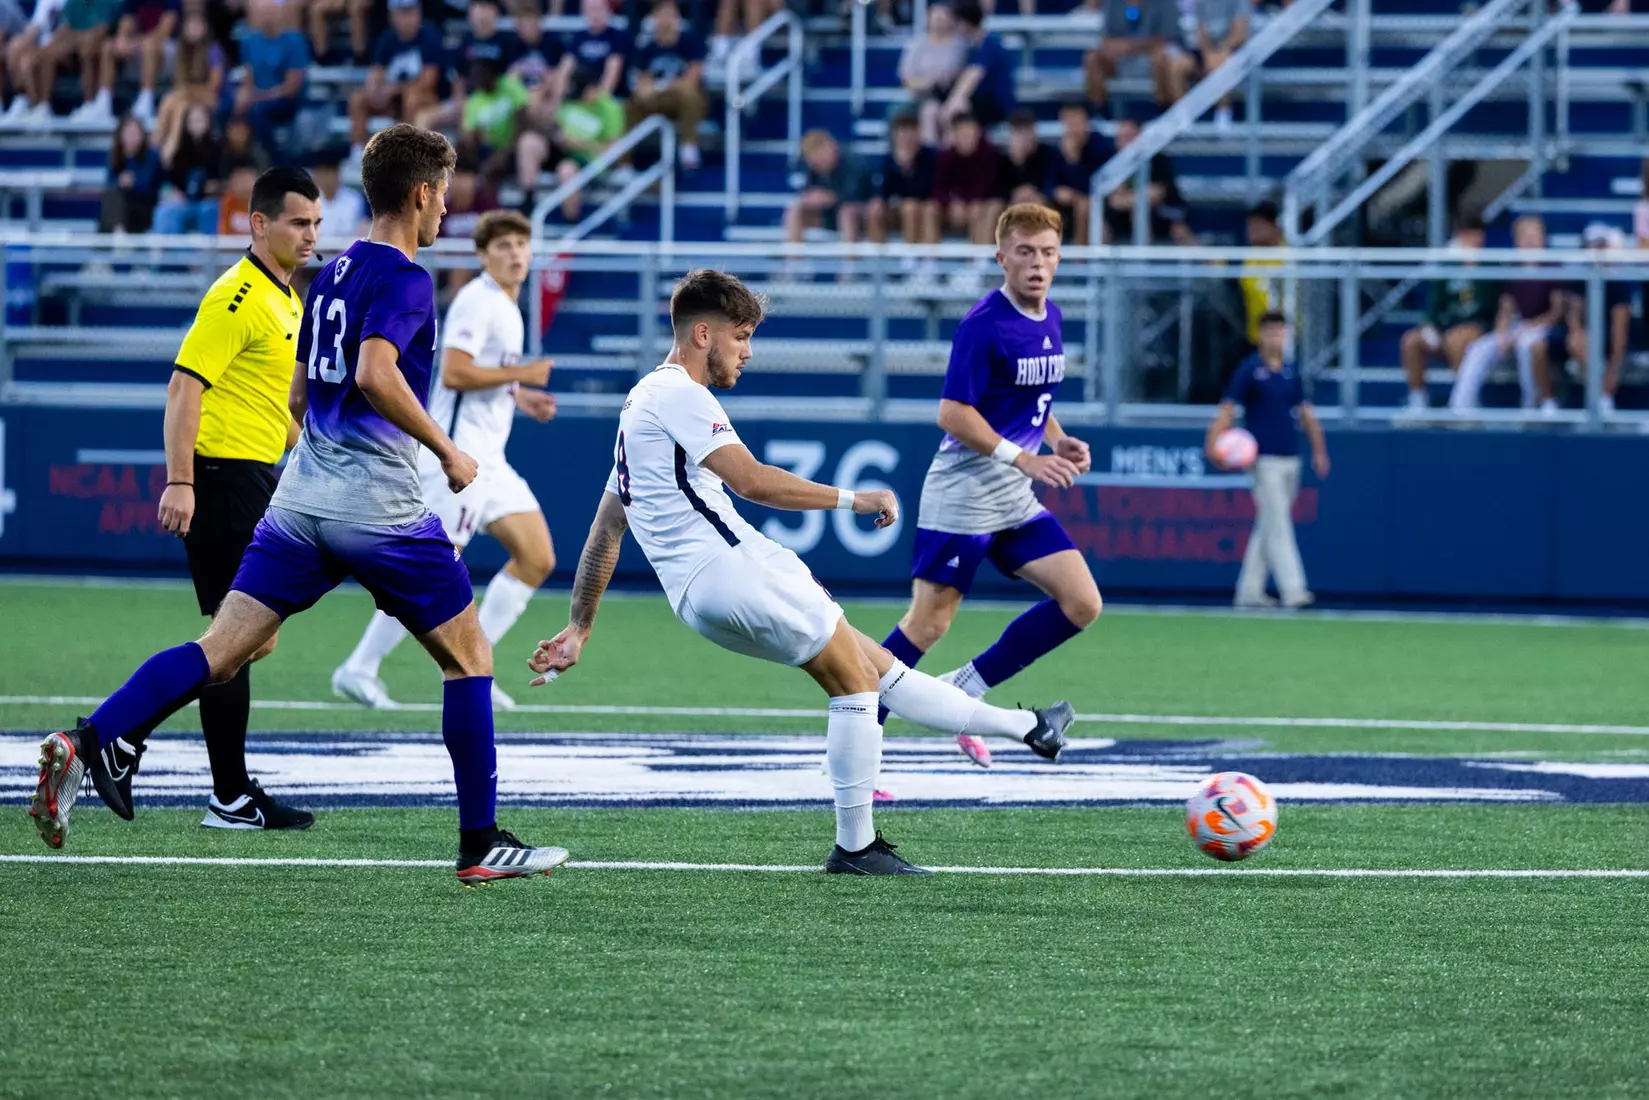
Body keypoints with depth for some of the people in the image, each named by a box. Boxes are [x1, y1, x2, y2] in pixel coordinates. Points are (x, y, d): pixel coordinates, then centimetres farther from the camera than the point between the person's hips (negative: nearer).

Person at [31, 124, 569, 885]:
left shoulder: (332, 274, 17)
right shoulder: (403, 279, -9)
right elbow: (377, 373, -26)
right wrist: (445, 450, -16)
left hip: (303, 494, 7)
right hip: (378, 504, -7)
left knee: (221, 652, -1)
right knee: (469, 658, 7)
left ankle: (83, 744, -19)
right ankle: (481, 843, 7)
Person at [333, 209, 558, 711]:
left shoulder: (504, 307, 18)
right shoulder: (478, 301, -13)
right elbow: (453, 372, -23)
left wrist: (518, 397, 14)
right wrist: (521, 374, -15)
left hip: (488, 459, 10)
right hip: (457, 457, -10)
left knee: (537, 557, 4)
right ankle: (359, 669, -1)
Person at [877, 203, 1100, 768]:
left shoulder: (1052, 319, 10)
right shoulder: (985, 324, -16)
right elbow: (953, 414, -19)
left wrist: (1059, 441, 6)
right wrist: (1023, 459, -22)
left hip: (1015, 500, 8)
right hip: (963, 494, -8)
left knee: (1081, 604, -1)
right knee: (929, 622, -9)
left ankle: (965, 690, 8)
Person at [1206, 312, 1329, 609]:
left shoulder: (1291, 372, 13)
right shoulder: (1250, 370, -5)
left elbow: (1305, 412, 19)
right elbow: (1228, 409, -11)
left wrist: (1319, 450, 14)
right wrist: (1214, 443, -24)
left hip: (1290, 459, 6)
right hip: (1265, 460, -6)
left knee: (1267, 528, 10)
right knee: (1278, 527, -11)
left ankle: (1249, 590, 17)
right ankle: (1292, 590, -16)